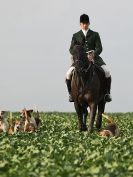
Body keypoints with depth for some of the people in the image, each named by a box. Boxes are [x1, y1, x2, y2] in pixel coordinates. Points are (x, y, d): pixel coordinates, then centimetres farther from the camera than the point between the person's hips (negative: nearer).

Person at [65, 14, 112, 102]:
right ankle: (71, 93, -1)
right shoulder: (76, 36, 12)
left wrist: (93, 54, -21)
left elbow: (99, 48, 0)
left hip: (94, 58, 0)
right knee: (69, 74, -20)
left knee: (107, 72, -20)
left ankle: (107, 93, -5)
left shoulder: (95, 34, 10)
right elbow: (71, 49, 5)